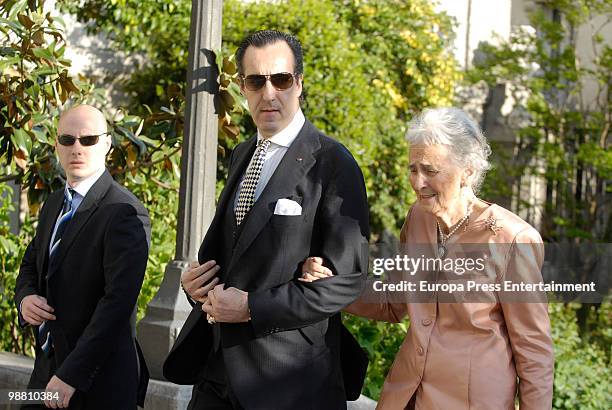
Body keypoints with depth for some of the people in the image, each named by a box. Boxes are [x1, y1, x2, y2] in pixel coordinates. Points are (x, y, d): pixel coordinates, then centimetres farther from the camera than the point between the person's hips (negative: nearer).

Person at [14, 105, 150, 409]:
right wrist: (25, 297, -2)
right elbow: (31, 265, 22)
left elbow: (118, 301, -22)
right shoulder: (53, 205, 11)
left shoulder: (125, 213, -16)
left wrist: (70, 376, -24)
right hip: (47, 367, 7)